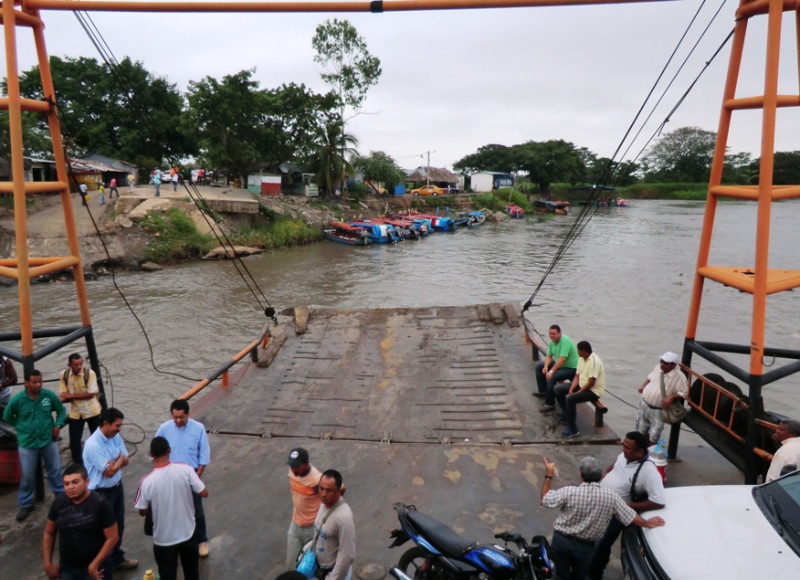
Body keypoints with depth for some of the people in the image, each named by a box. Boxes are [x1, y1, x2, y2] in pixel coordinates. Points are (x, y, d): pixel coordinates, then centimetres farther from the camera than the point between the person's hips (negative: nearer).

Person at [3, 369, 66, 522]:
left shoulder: (49, 395, -12)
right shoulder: (17, 399, -13)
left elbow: (61, 410, 5)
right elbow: (7, 417, 6)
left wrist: (58, 425, -6)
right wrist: (22, 427, 2)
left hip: (48, 441, 1)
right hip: (27, 444, -1)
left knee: (55, 470, 14)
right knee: (27, 476, 9)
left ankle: (61, 497, 32)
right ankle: (26, 505, 28)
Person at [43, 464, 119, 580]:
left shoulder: (100, 505, -18)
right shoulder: (59, 504, -5)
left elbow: (112, 537, -15)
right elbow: (49, 534, 8)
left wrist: (94, 565, -16)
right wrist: (48, 564, 6)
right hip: (67, 568, 4)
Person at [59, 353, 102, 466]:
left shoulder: (90, 373, -18)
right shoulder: (63, 375, -7)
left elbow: (91, 394, -20)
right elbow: (63, 396, -5)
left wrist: (71, 395, -22)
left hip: (92, 411, -2)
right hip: (75, 413, 2)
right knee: (74, 441, 3)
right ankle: (78, 466, 22)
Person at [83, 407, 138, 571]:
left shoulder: (116, 436, -4)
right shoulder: (93, 444, -28)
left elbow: (125, 460, 1)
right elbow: (108, 472, -25)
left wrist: (113, 462, -18)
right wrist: (119, 460, -9)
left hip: (117, 487, 8)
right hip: (101, 493, -7)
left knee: (119, 525, 21)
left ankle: (117, 558, 40)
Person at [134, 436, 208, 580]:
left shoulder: (147, 481, -21)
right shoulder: (185, 469, -19)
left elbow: (143, 511, -7)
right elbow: (204, 493, -11)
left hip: (163, 539, -1)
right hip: (188, 533, 2)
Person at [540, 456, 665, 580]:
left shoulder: (569, 491, -23)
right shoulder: (611, 496, -17)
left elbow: (544, 500, -12)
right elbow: (631, 517, -3)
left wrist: (549, 476, -3)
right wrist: (648, 523, 16)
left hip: (561, 540, -1)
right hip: (585, 546, 1)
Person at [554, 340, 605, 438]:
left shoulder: (594, 361, -25)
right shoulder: (581, 359, 4)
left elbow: (591, 383, -26)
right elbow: (577, 376, 5)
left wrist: (577, 393, -20)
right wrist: (571, 390, -10)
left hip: (593, 390, -9)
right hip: (582, 385, 9)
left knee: (570, 399, -31)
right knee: (558, 389, 4)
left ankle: (573, 430, -23)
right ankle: (567, 413, 20)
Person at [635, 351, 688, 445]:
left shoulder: (679, 376, -20)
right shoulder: (658, 368, -2)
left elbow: (684, 392, -18)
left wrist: (671, 397, -28)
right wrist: (643, 386, 1)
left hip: (657, 410, -6)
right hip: (644, 404, 6)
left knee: (654, 434, 5)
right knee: (642, 429, 20)